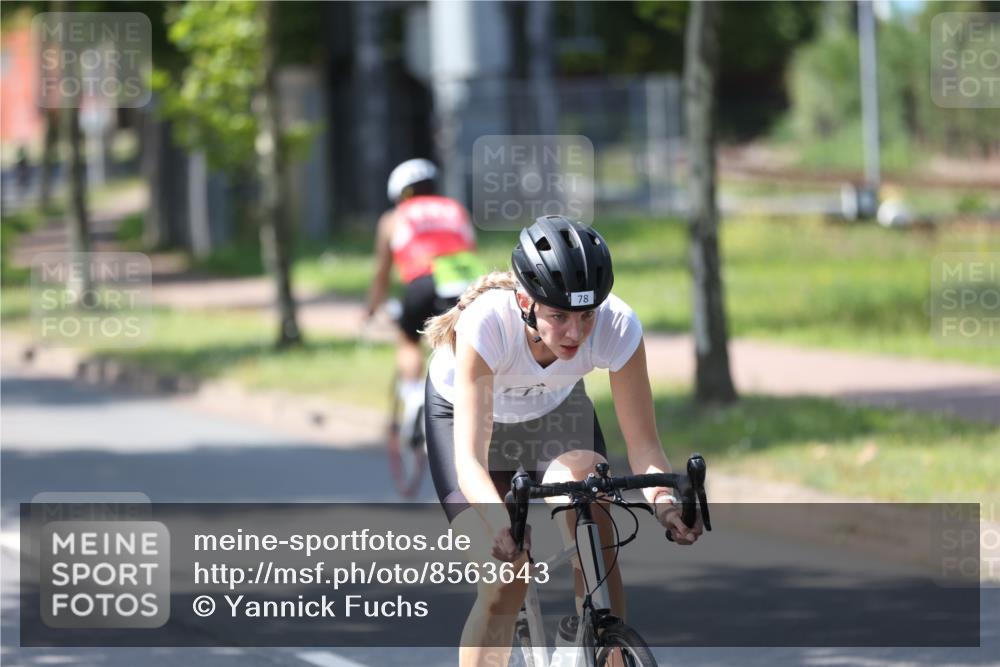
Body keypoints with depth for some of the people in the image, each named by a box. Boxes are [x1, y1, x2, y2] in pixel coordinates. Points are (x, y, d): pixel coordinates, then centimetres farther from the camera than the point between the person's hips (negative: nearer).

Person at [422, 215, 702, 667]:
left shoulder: (617, 326, -34)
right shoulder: (485, 324, -40)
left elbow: (642, 443, -29)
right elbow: (470, 459, -43)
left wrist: (664, 499, -50)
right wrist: (498, 522, -62)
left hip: (555, 408, 2)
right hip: (466, 408, -2)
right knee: (505, 579, -15)